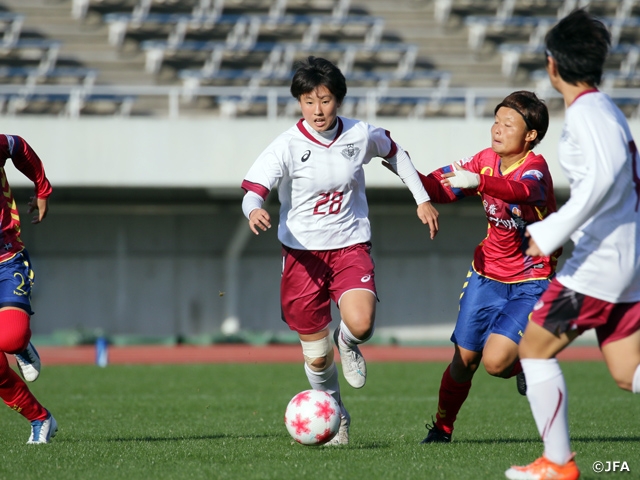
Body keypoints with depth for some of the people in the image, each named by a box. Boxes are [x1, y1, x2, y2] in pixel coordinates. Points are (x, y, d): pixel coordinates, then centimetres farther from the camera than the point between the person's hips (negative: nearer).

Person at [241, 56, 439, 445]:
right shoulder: (287, 146, -13)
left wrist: (422, 199, 18)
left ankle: (348, 343, 11)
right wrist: (254, 211, -45)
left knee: (360, 324, -28)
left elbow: (395, 152, 16)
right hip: (303, 252, 0)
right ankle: (334, 415, 32)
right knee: (317, 356, 4)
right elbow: (254, 189, -21)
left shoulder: (361, 135, -5)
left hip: (351, 245, 1)